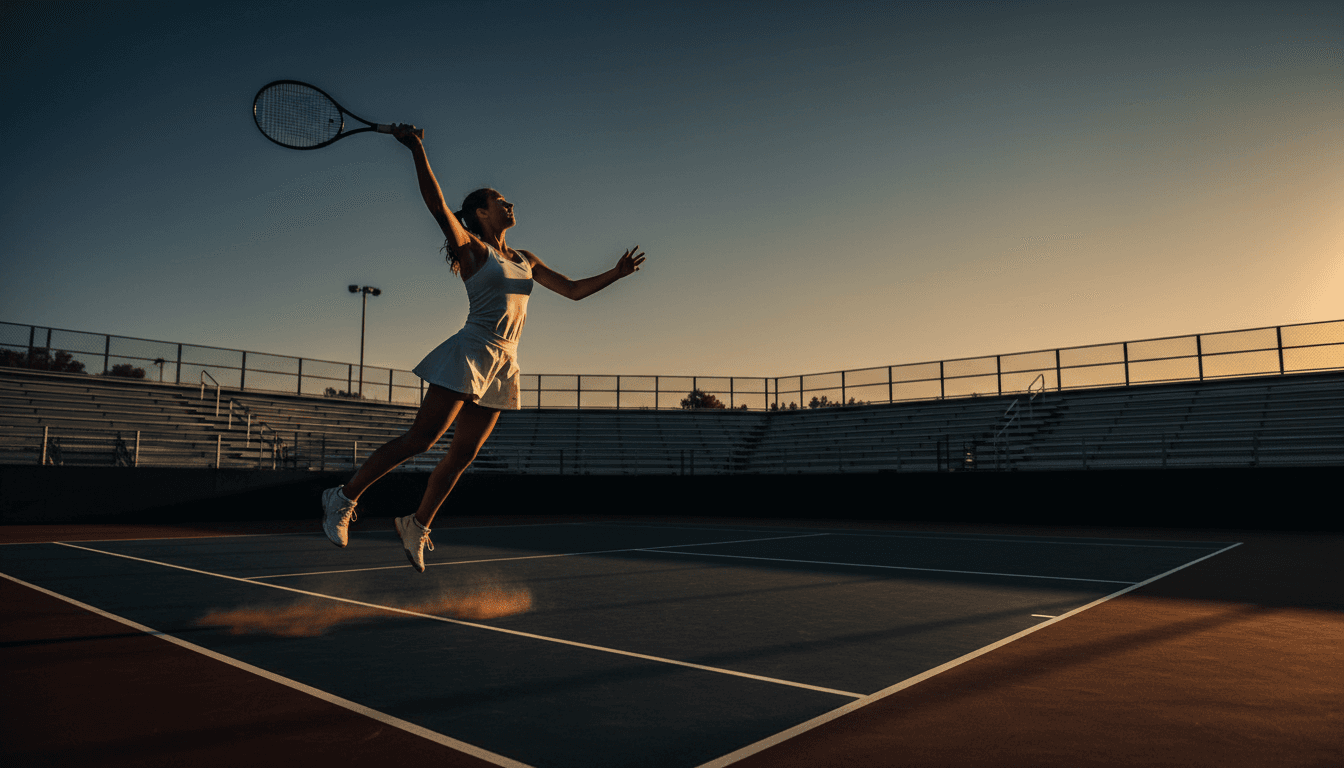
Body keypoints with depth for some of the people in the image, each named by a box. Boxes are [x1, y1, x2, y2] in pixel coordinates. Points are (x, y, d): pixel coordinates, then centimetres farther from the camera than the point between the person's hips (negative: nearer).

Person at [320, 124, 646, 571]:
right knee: (420, 440, -8)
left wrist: (616, 273, 13)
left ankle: (418, 525, 21)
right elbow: (436, 204, -14)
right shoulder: (472, 248, 0)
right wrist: (417, 150, -20)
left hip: (502, 363, 6)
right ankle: (344, 497, 7)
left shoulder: (526, 260, 19)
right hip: (471, 353, -6)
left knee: (463, 454, 7)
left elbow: (574, 290, 21)